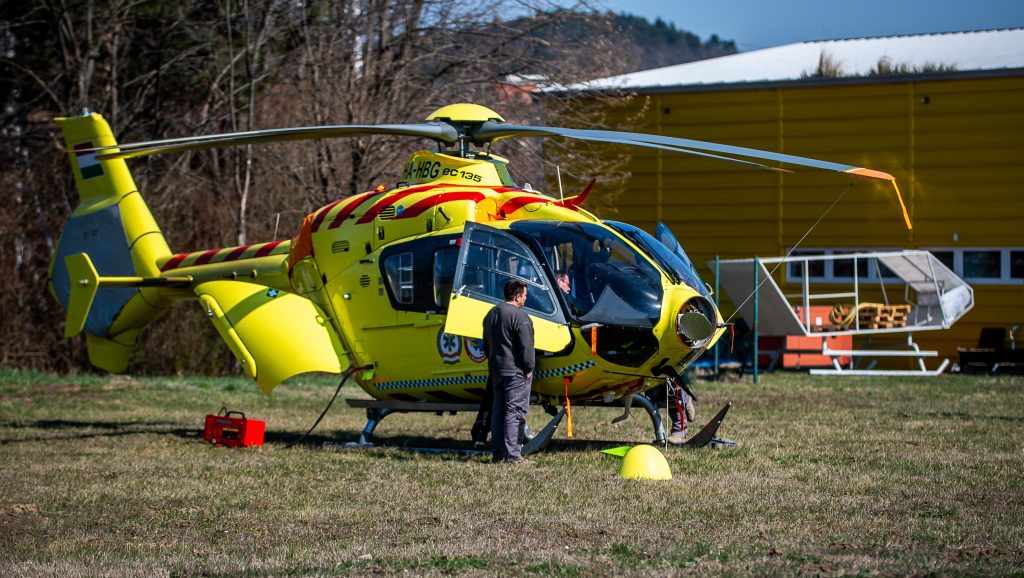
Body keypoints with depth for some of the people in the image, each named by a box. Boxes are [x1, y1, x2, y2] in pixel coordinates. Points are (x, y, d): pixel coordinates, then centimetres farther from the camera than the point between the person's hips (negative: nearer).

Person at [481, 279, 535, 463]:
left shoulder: (491, 314, 15)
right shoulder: (519, 316, -15)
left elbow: (486, 344, 22)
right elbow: (526, 346, -18)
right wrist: (529, 368, -9)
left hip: (496, 371, 8)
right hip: (515, 372, -8)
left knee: (498, 410, 12)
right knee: (514, 411, -7)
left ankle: (497, 452, 13)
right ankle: (511, 454, -11)